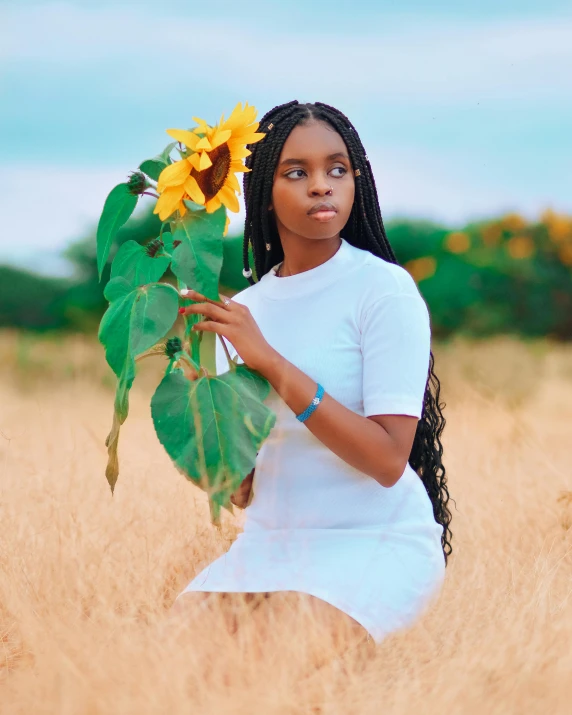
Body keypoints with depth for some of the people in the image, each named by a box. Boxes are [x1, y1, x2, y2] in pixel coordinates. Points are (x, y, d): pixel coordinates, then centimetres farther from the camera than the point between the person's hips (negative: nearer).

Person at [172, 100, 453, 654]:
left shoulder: (384, 289, -8)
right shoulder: (243, 309, 9)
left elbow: (388, 461, -18)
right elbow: (241, 489, 8)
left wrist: (270, 361, -21)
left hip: (378, 543, -5)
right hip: (270, 541, 5)